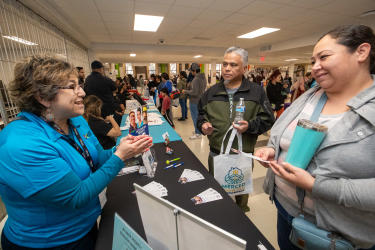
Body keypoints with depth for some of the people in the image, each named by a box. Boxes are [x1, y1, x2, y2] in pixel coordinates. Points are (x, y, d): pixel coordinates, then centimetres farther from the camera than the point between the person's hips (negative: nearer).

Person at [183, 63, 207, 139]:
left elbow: (194, 92, -25)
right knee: (199, 117, 18)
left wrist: (186, 91, -10)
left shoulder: (196, 79, -22)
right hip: (201, 100, 9)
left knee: (195, 117, 2)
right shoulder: (203, 78, 7)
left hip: (195, 102, -9)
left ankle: (197, 134, 12)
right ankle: (198, 130, 31)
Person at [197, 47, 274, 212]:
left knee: (242, 194, 22)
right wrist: (203, 125, -10)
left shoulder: (256, 91, -1)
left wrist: (250, 126, -19)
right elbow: (201, 115, 11)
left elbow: (267, 119, -1)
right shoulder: (211, 92, 4)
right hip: (216, 155, 1)